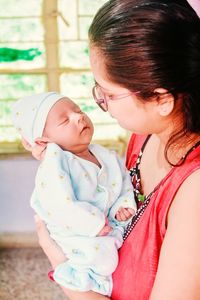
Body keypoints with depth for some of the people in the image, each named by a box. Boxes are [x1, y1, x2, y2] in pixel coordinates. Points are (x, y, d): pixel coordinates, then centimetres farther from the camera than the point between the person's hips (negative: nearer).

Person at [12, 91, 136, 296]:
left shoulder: (106, 156, 1)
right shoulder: (53, 165, -22)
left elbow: (124, 182, 12)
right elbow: (61, 205, -31)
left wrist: (124, 205, -7)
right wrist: (94, 226, -25)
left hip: (110, 224, 8)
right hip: (75, 232, -8)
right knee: (101, 254, -27)